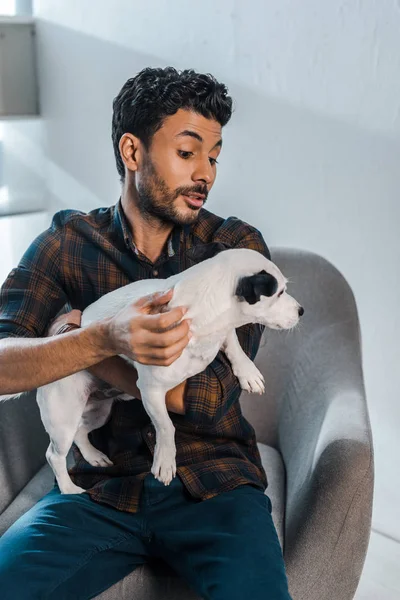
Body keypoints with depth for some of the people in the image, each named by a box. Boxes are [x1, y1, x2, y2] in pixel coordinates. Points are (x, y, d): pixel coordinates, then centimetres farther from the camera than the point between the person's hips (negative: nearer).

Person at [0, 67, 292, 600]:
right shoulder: (67, 241, 1)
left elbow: (211, 399, -12)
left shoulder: (238, 246, -2)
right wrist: (103, 338, -31)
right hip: (99, 488, 1)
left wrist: (72, 338, -12)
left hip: (212, 485, 0)